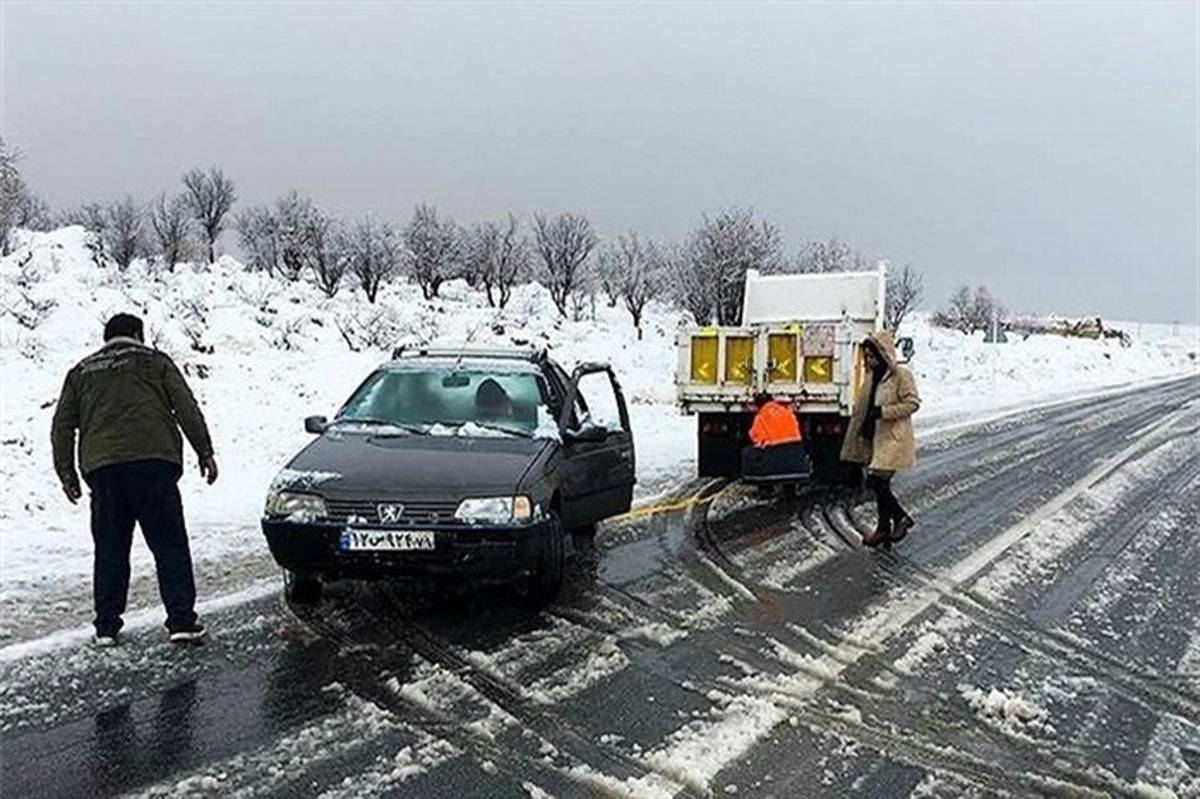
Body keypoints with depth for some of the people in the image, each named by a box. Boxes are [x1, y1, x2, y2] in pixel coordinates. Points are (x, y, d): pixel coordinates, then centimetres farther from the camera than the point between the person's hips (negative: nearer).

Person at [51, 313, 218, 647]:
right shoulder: (154, 361, 12)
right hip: (152, 461, -3)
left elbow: (62, 426, 16)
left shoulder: (81, 372, 21)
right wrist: (205, 452, 7)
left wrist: (66, 472, 20)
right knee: (169, 544, 0)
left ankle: (106, 626, 12)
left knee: (109, 550, 10)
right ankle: (181, 620, -5)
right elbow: (187, 409, 4)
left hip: (101, 469, 3)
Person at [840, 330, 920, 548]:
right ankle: (885, 527, 22)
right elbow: (862, 407, 18)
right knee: (879, 484, 11)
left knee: (876, 481, -15)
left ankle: (901, 517, 4)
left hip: (893, 439, -8)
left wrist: (882, 411, -22)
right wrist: (860, 430, 17)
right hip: (875, 438, 8)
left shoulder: (901, 375, -12)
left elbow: (912, 403, -15)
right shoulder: (872, 377, 12)